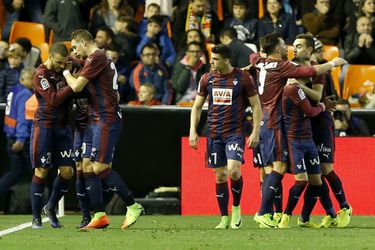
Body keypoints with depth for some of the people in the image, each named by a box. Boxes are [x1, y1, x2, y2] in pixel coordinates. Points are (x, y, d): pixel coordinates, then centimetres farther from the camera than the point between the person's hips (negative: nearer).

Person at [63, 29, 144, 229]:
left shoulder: (97, 58, -12)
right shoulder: (103, 59, 20)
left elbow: (76, 86, -14)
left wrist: (66, 72, 4)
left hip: (106, 120, -10)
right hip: (95, 121, 10)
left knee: (100, 168, -12)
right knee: (87, 167, 4)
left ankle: (133, 206, -4)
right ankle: (100, 216, 3)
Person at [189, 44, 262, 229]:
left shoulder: (243, 78, -4)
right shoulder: (207, 79, 6)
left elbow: (256, 106, 1)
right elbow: (197, 106, 13)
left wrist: (256, 132, -6)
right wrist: (193, 130, 3)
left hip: (235, 132, -4)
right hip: (214, 134, 4)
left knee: (233, 170, -20)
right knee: (220, 175, 4)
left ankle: (236, 208, 4)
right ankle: (224, 218, 11)